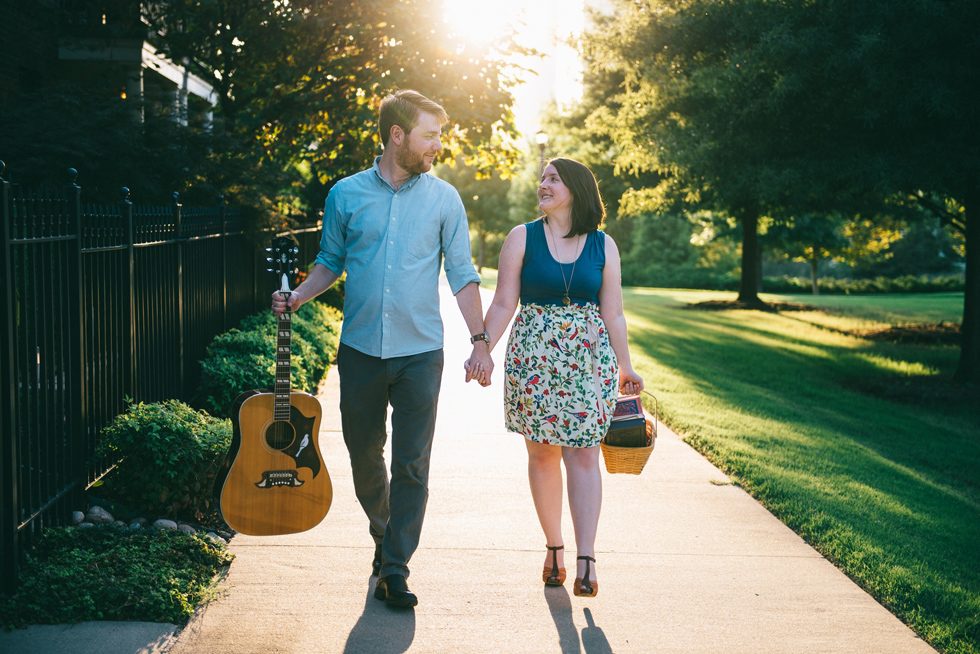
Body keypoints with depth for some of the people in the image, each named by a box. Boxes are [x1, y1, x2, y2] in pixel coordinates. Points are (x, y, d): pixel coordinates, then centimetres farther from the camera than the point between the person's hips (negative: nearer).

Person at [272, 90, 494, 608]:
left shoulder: (443, 199, 2)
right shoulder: (346, 195, 3)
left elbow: (462, 274, 2)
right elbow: (331, 262, 12)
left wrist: (479, 340, -5)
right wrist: (297, 297, -5)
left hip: (420, 352, -1)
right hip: (360, 349, 1)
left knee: (411, 464, -2)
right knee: (364, 455, 11)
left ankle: (395, 569, 5)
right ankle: (382, 535, 36)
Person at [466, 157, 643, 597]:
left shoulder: (603, 246, 6)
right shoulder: (522, 238, 4)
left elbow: (613, 314, 9)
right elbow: (503, 304, 2)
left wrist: (625, 368, 9)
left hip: (590, 360, 0)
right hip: (534, 358, 0)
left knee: (583, 454, -5)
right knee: (542, 454, 4)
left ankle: (586, 560, -7)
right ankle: (554, 548, 18)